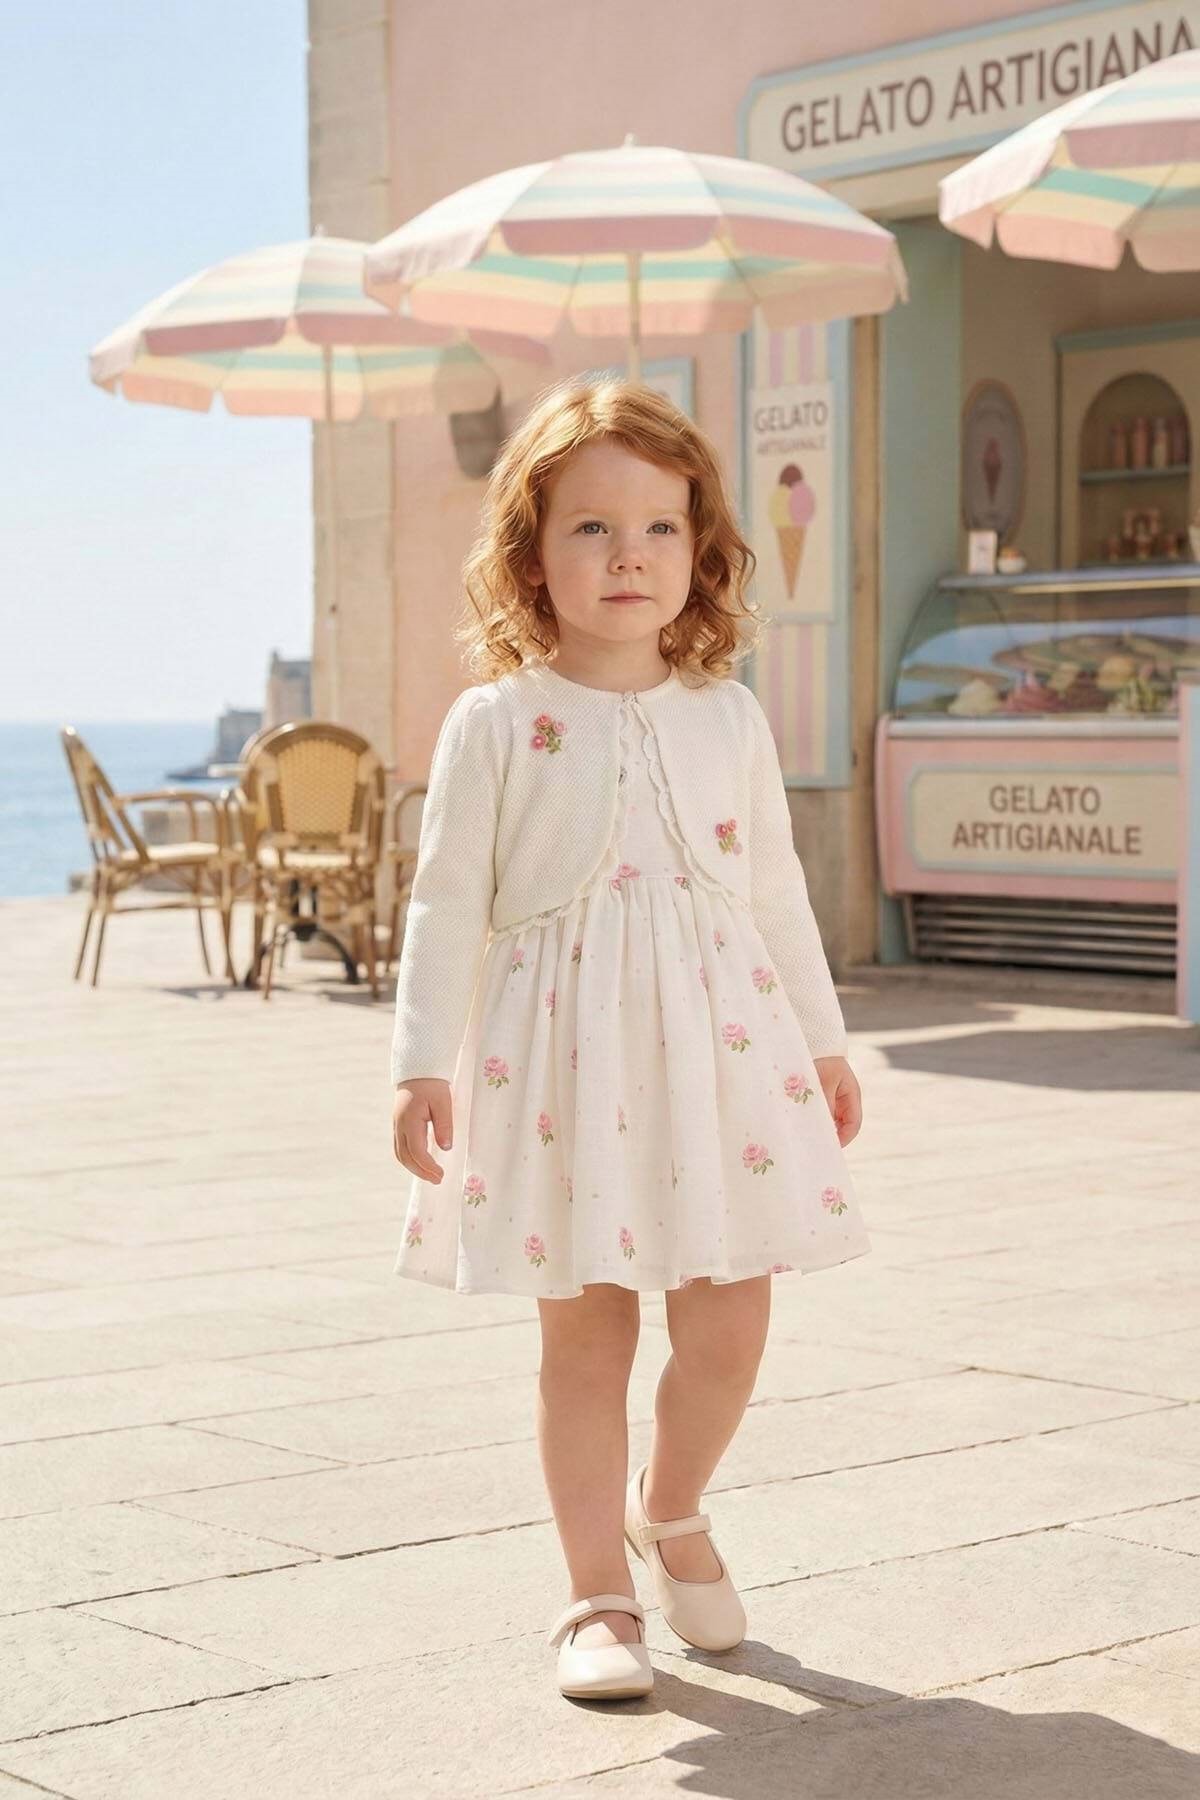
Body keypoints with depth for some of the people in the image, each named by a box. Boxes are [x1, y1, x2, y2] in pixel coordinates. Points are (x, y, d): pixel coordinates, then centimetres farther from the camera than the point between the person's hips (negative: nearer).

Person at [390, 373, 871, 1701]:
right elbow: (449, 901, -3)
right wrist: (424, 1066, -9)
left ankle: (670, 1509, 33)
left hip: (720, 1046, 3)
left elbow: (775, 889, 14)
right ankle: (598, 1593, 16)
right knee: (584, 1336, 2)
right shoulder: (496, 724, -3)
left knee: (730, 1324, 4)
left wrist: (823, 1042, 17)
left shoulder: (730, 717, 7)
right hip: (565, 1056, -3)